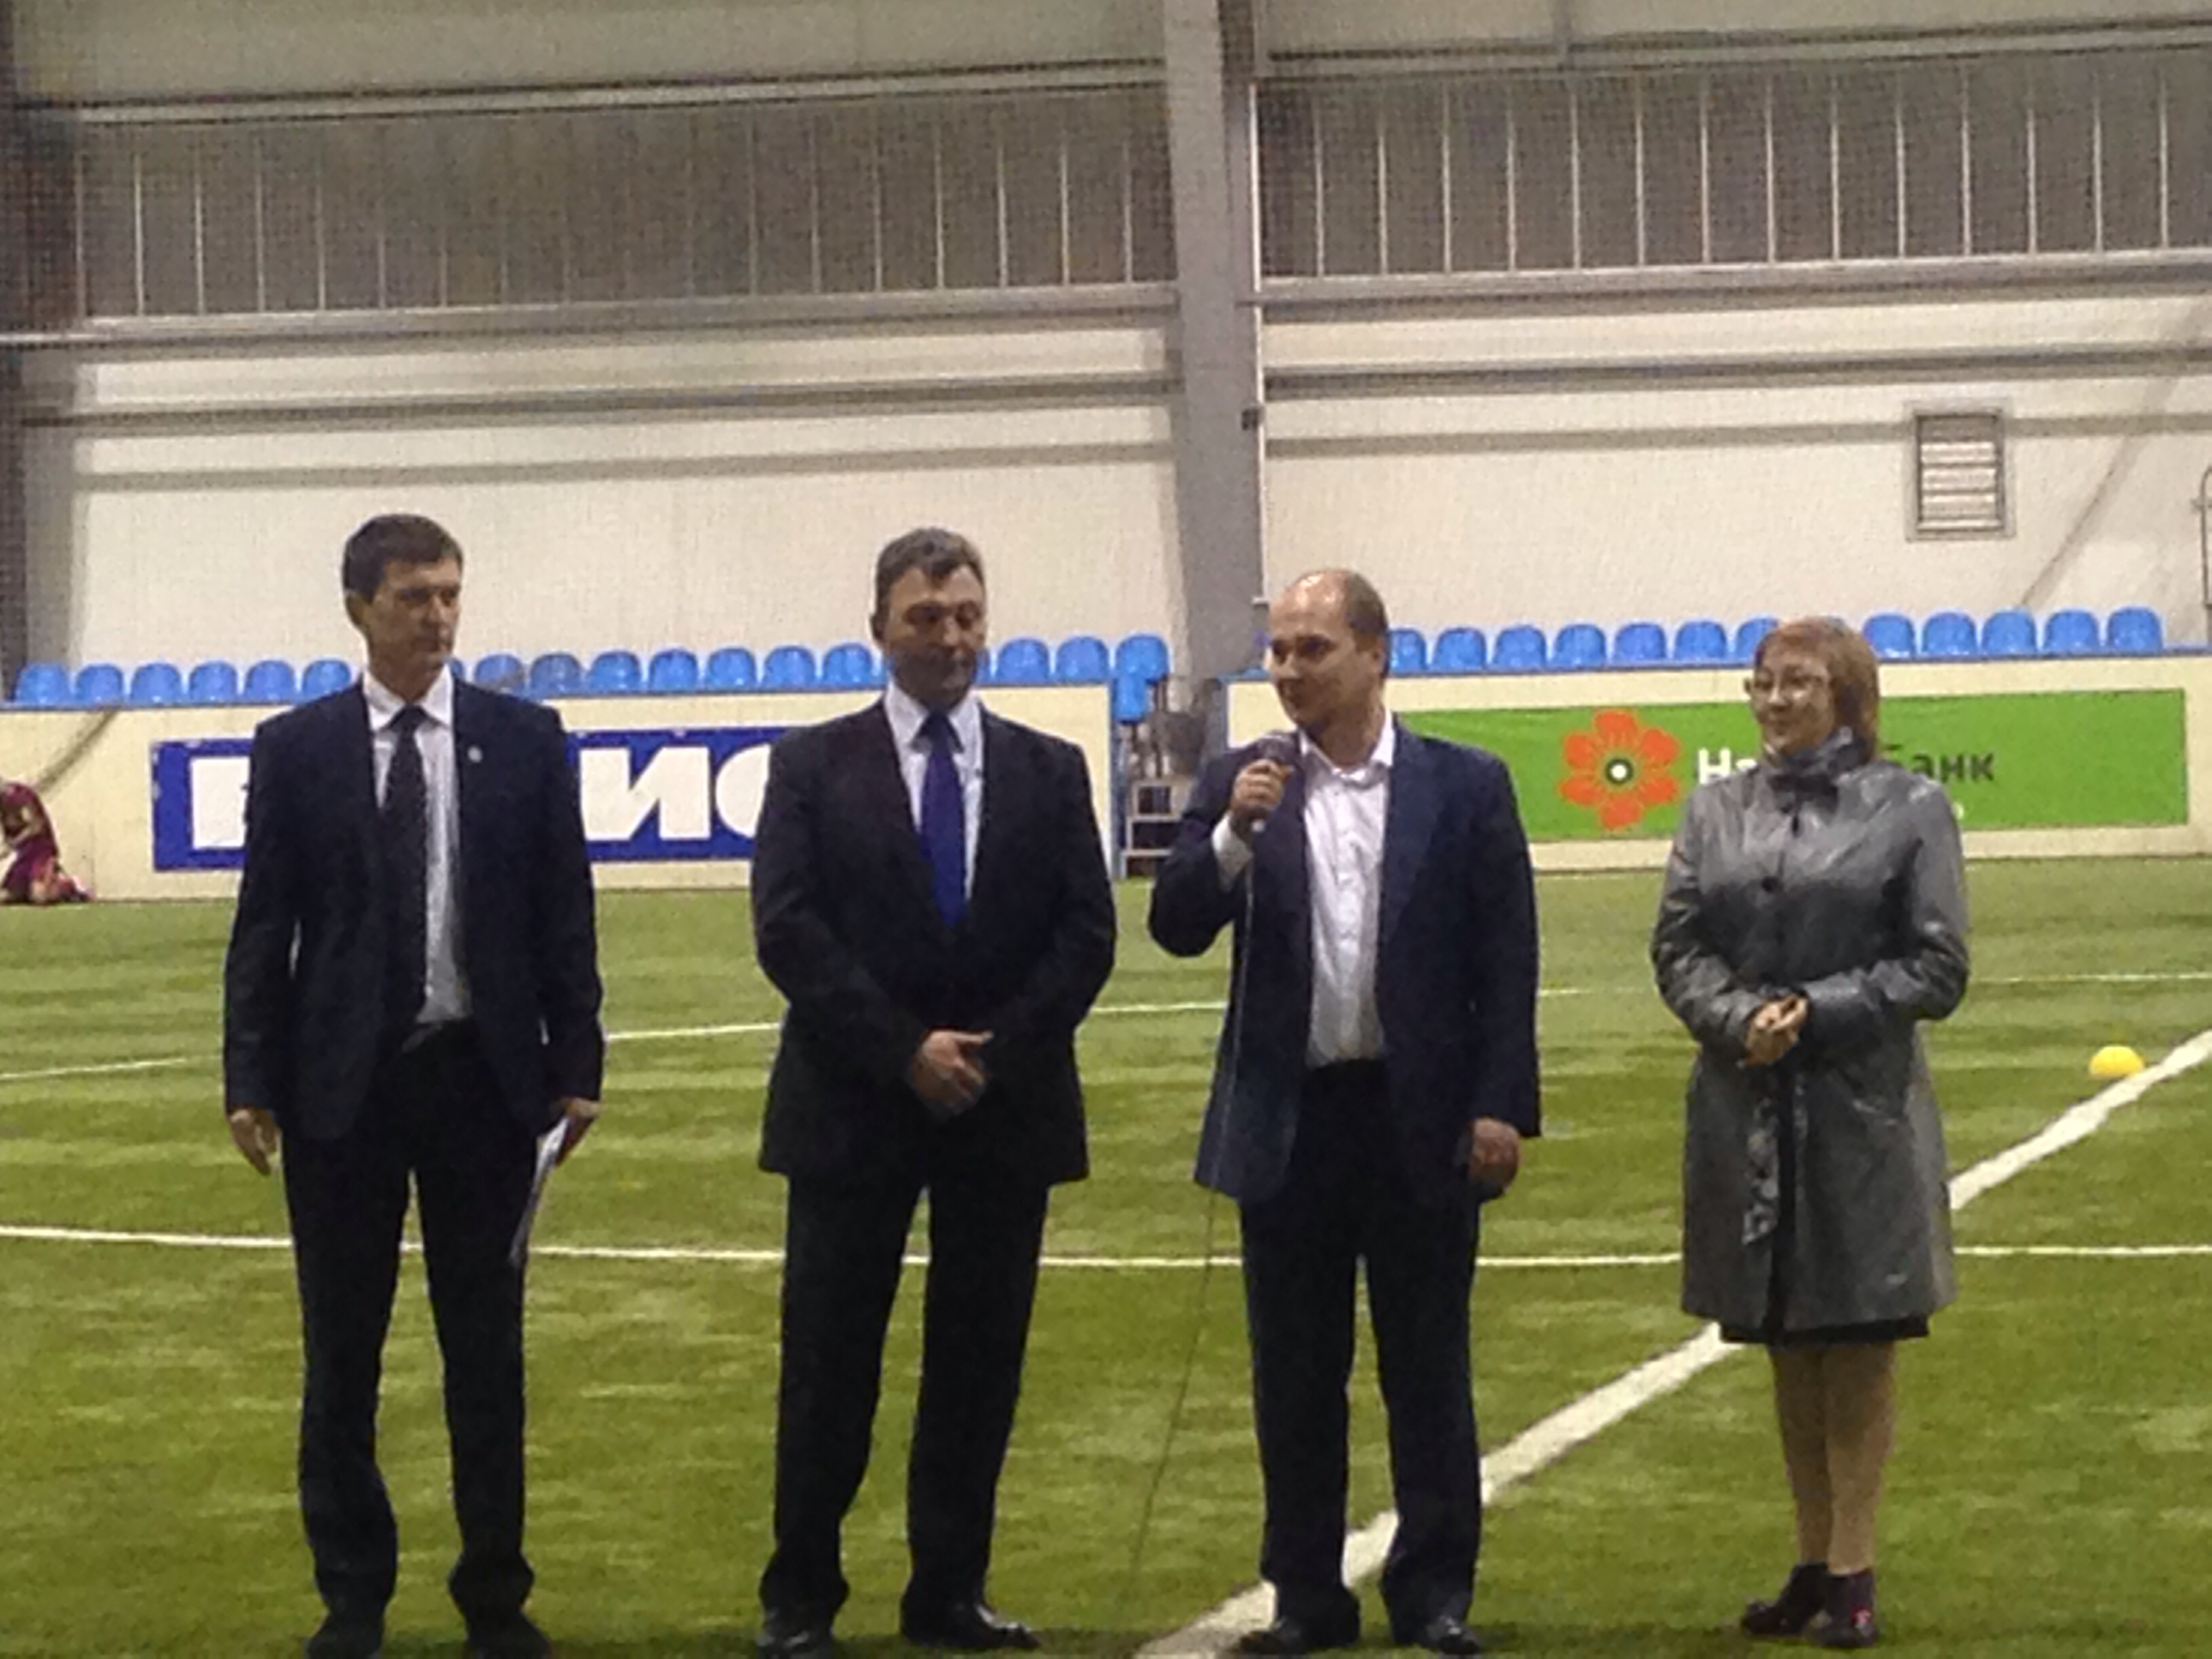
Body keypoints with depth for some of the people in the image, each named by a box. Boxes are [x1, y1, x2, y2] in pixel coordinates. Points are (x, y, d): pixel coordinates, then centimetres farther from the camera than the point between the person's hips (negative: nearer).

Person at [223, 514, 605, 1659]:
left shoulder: (525, 740, 2)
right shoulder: (295, 749, 1)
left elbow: (563, 913, 3)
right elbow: (264, 924, 1)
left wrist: (576, 1067, -2)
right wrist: (250, 1081, -5)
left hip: (482, 1077, 0)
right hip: (340, 1081, 0)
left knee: (486, 1349, 6)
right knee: (340, 1352, 6)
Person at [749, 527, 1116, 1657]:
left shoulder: (1048, 771, 9)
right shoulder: (813, 765, 2)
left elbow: (1086, 937, 2)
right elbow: (788, 931, -7)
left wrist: (995, 1052, -10)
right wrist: (905, 1050, -13)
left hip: (1006, 1104, 2)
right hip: (852, 1105, -2)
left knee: (980, 1361, 5)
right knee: (830, 1362, 0)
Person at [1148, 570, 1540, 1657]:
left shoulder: (1465, 787, 0)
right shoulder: (1240, 785, 5)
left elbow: (1506, 959, -1)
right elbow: (1176, 929, -2)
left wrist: (1500, 1106, -7)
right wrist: (1234, 834, -18)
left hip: (1422, 1118, -2)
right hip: (1288, 1118, 2)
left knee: (1428, 1365, 5)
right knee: (1294, 1371, 7)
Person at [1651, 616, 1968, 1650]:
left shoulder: (1909, 809, -2)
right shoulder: (1717, 812, 8)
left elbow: (1937, 968, -5)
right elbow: (1679, 947, 5)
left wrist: (1815, 1013, -15)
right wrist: (1739, 1020, -14)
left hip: (1861, 1109, -4)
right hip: (1747, 1107, 4)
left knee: (1860, 1341, 2)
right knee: (1788, 1343, 11)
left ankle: (1852, 1567, 8)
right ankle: (1813, 1560, 19)